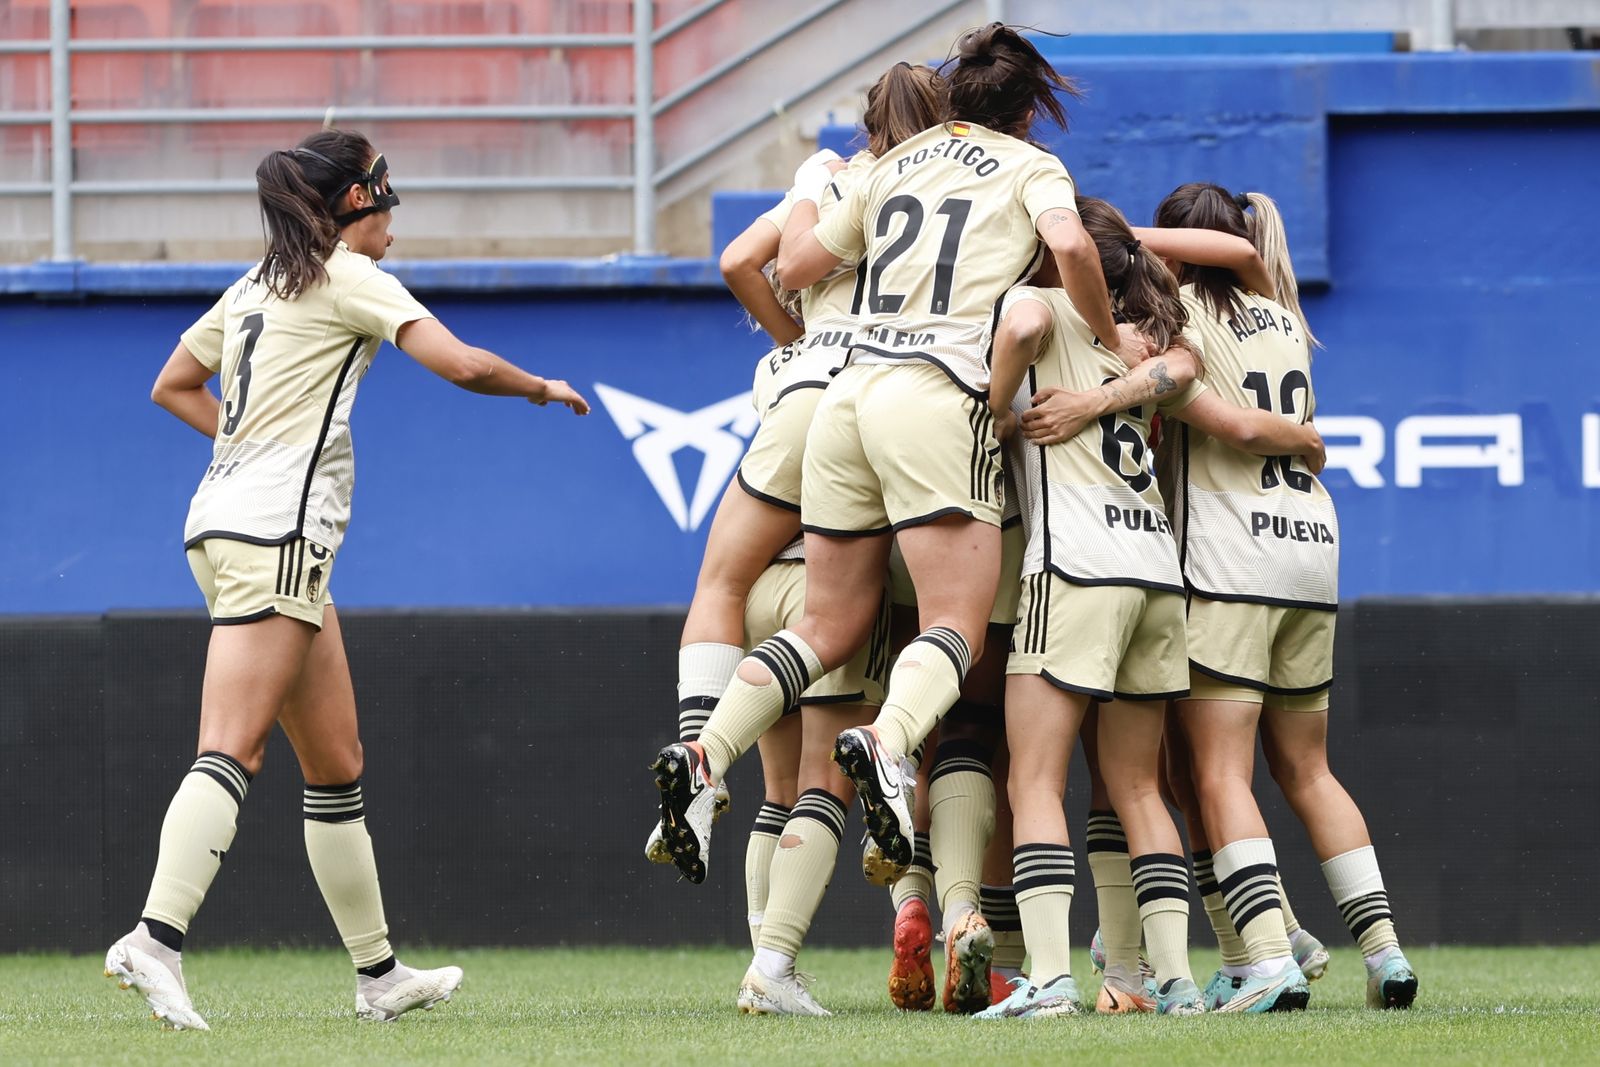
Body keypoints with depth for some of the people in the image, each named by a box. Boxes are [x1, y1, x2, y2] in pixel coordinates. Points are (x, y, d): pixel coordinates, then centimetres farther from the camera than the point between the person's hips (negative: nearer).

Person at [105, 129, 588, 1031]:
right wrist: (543, 388, 6)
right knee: (232, 753, -19)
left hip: (228, 519, 9)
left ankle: (379, 973, 16)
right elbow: (462, 364, -12)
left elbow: (173, 387, 30)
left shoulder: (257, 287, 20)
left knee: (338, 764, 12)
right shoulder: (350, 277, -4)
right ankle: (156, 939, -31)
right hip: (273, 531, -9)